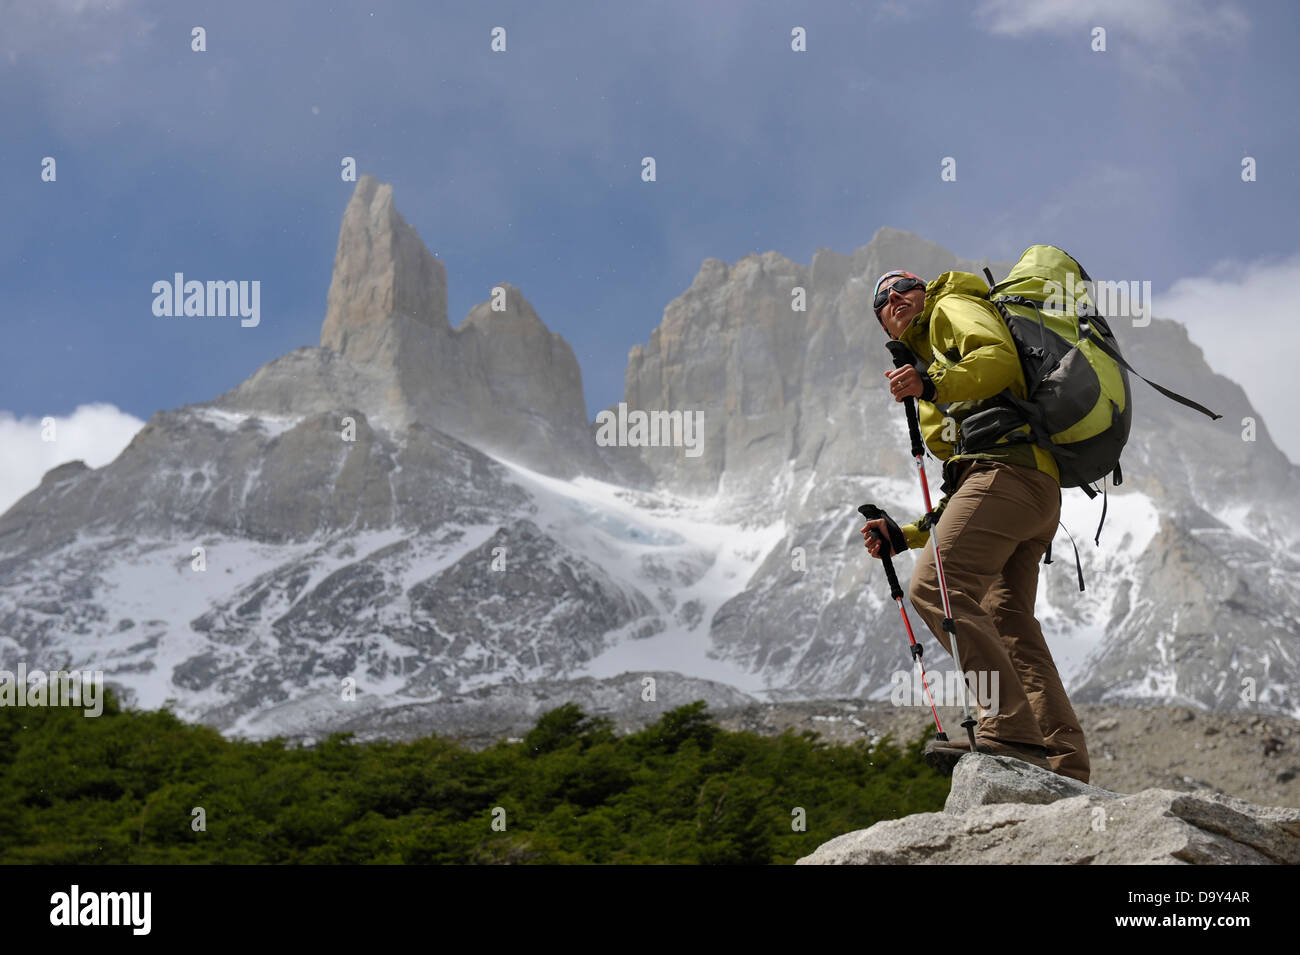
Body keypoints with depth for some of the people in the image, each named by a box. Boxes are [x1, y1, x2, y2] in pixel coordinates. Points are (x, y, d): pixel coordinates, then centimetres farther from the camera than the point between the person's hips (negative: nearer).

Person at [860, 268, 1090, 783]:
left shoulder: (954, 307, 16)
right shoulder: (935, 408, 40)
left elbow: (1001, 359, -7)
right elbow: (961, 495, 33)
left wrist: (933, 384, -21)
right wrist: (905, 534, 25)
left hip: (1007, 466, -9)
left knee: (936, 587, -20)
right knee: (1009, 625, 1)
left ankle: (1008, 728, -30)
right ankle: (1067, 768, -7)